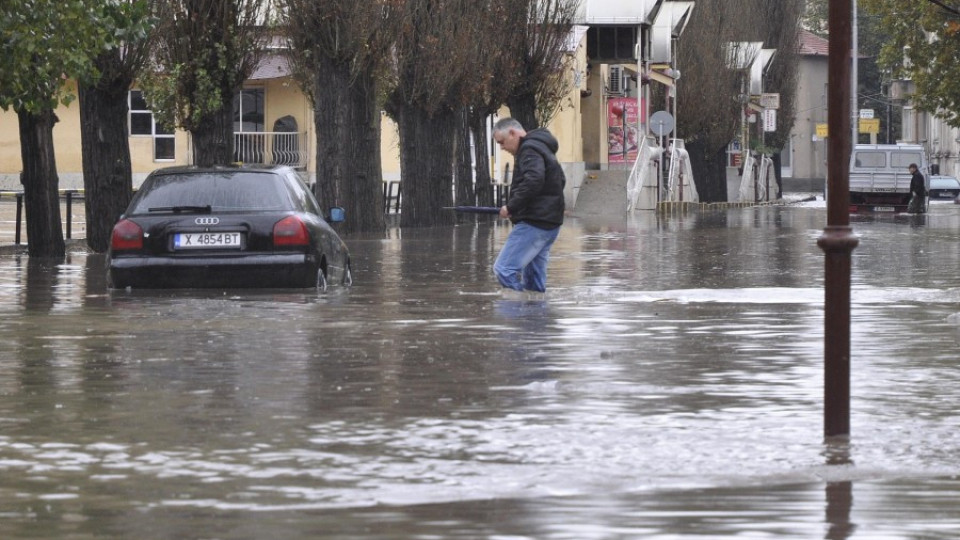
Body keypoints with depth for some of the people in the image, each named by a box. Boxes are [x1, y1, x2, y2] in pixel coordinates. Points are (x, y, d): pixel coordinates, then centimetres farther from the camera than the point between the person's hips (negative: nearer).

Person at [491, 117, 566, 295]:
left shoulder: (529, 150, -10)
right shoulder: (541, 148, 22)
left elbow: (533, 182, -26)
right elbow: (560, 181, 30)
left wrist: (511, 207, -18)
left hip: (534, 223, -11)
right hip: (550, 223, 11)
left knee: (504, 269, -15)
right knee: (533, 276, 13)